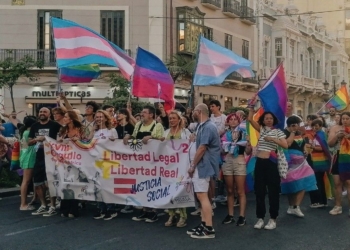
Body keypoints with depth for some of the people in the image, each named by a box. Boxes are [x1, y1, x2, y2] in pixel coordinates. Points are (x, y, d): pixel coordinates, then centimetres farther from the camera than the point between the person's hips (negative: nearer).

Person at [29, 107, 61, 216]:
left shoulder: (54, 125, -5)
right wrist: (36, 139, -9)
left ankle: (53, 207, 3)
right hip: (39, 157, 6)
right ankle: (43, 205, 25)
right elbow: (29, 142, 11)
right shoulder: (34, 126, 11)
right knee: (37, 183, 12)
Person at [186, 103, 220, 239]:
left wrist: (193, 166, -14)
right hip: (201, 165, 11)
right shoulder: (203, 126, 16)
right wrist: (194, 165, 14)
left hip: (203, 165, -11)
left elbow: (202, 148, -21)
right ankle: (203, 225, 19)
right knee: (201, 195, 13)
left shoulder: (207, 127, -16)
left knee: (202, 196, -10)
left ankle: (209, 229, -8)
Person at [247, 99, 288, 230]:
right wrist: (252, 106, 0)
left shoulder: (278, 131, 1)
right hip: (259, 162, 4)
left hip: (271, 163, -4)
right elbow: (250, 119, 5)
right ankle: (260, 218, 16)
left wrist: (272, 139, -15)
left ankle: (273, 219, 9)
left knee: (273, 191, 2)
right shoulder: (261, 129, 11)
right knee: (259, 191, 7)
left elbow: (285, 145, -10)